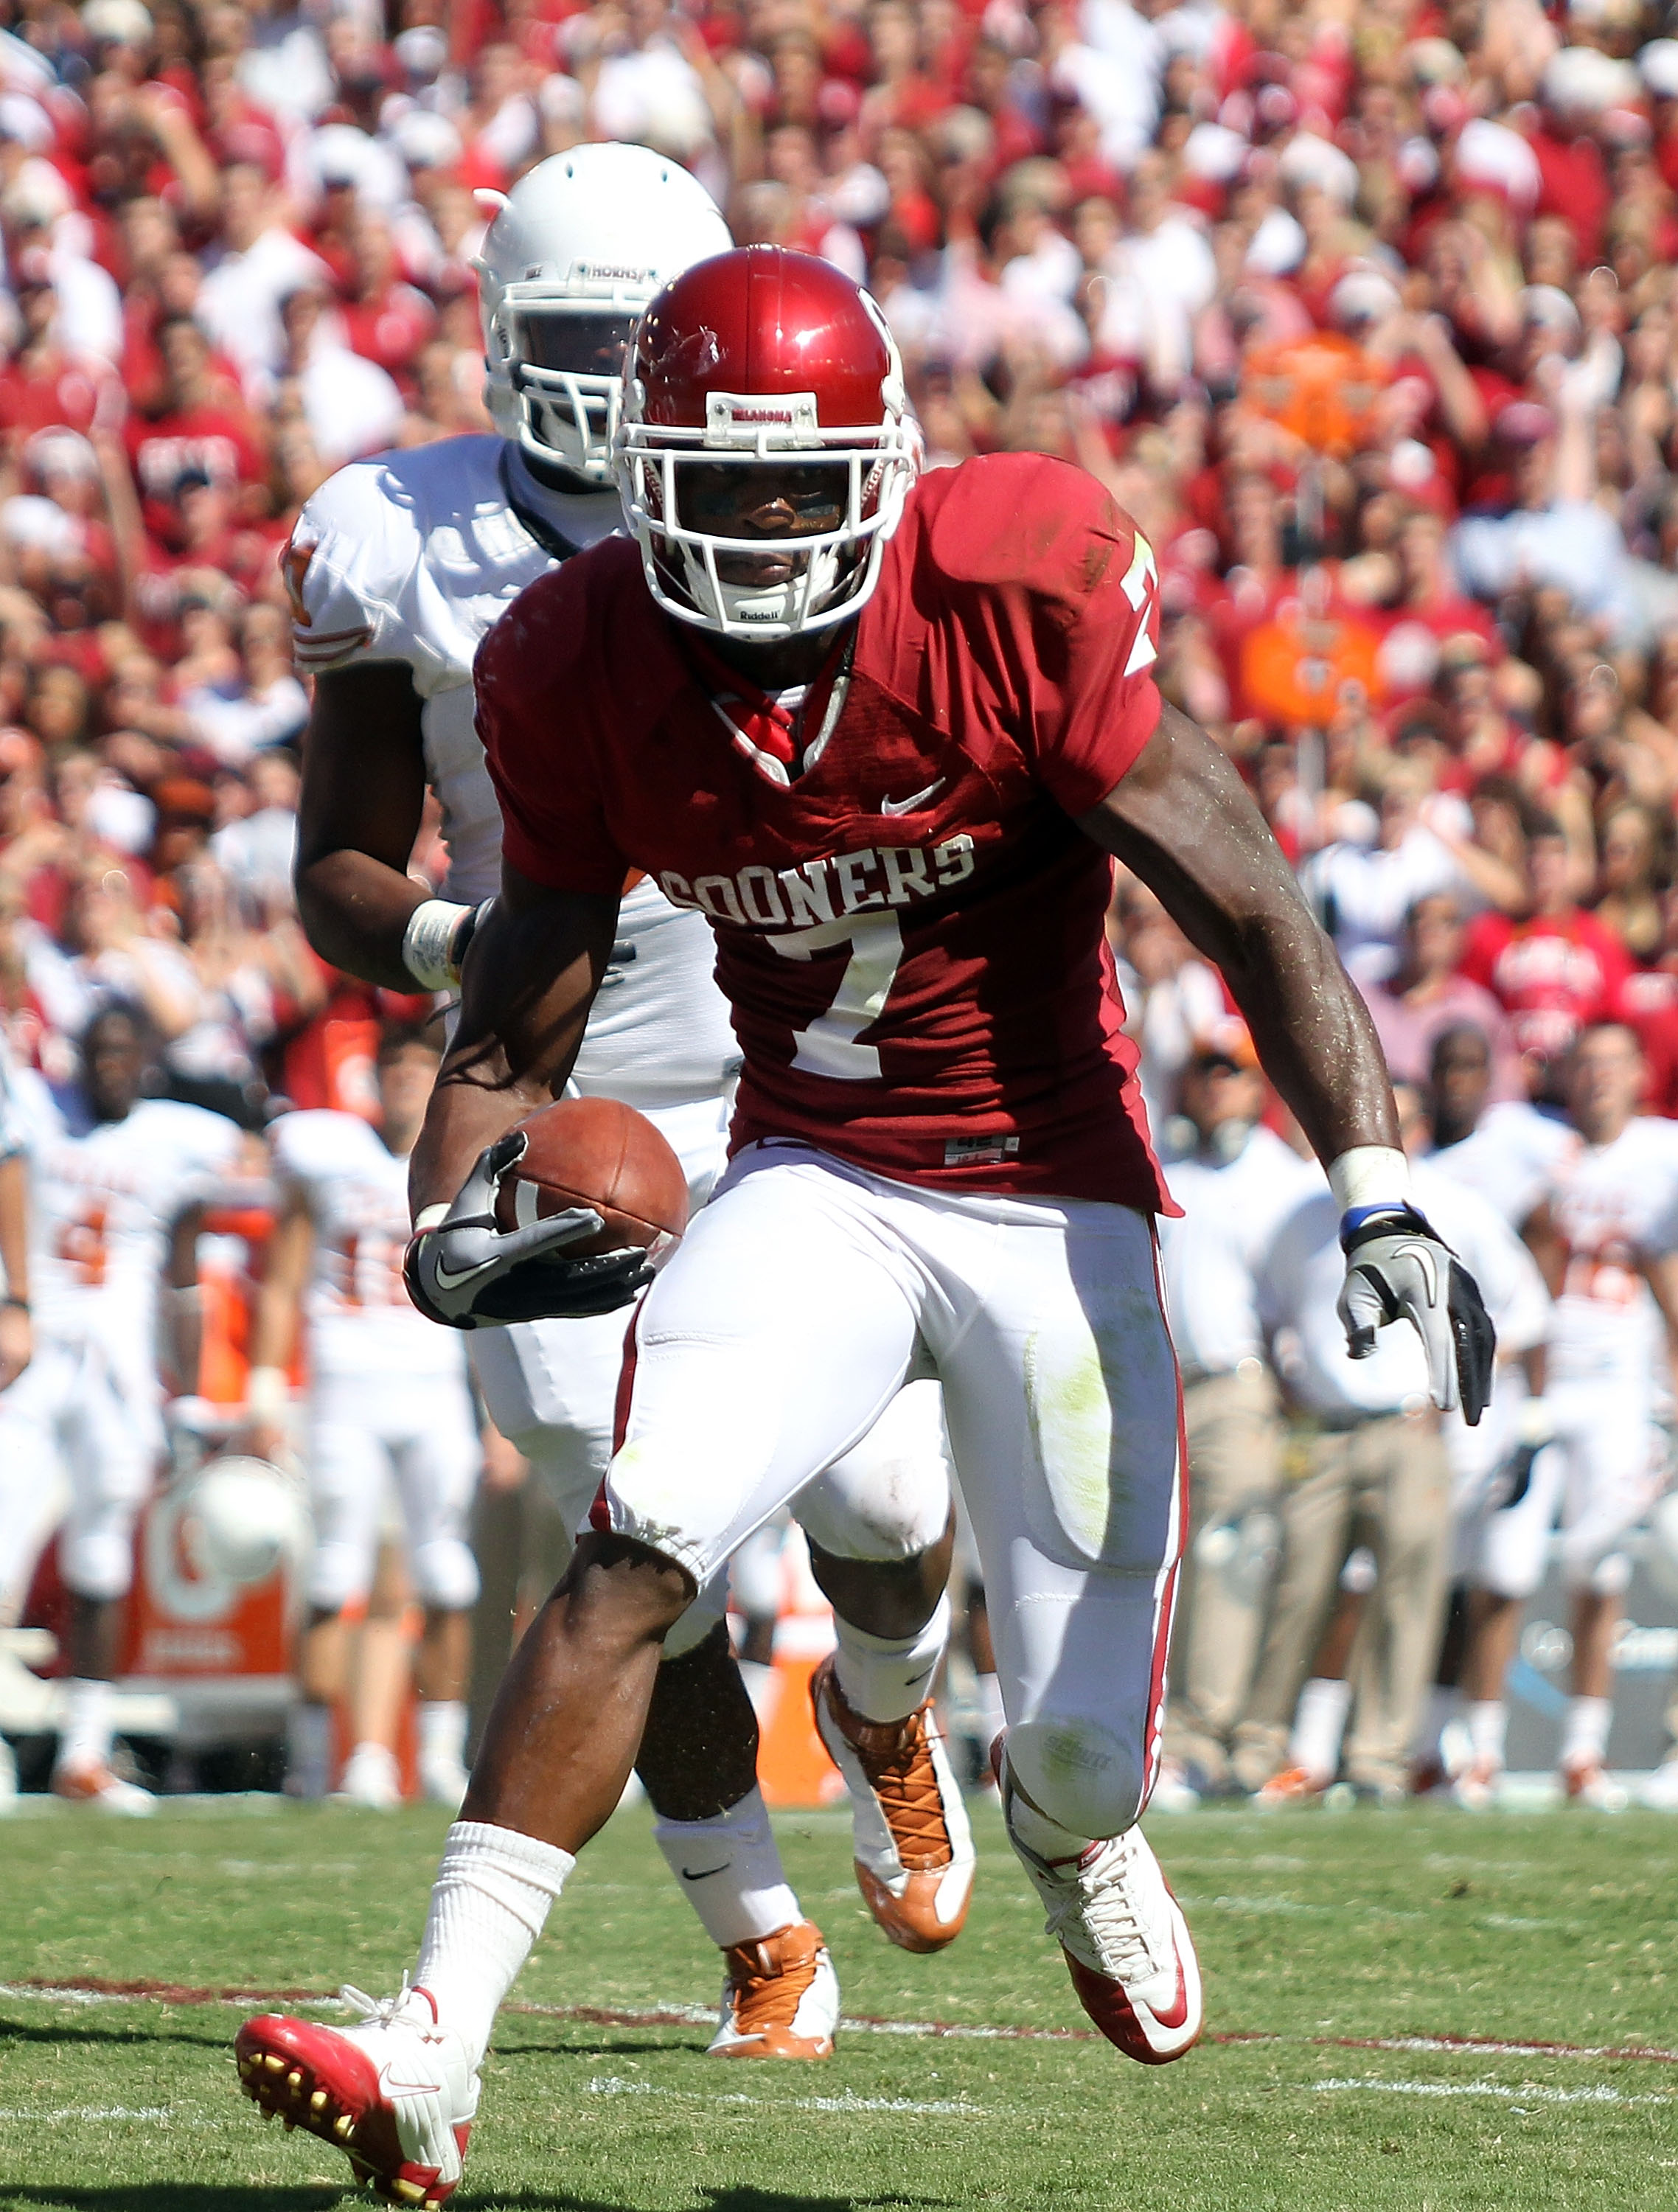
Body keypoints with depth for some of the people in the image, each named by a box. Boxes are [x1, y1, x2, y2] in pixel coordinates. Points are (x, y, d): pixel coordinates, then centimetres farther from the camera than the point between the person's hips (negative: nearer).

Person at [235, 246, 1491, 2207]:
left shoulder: (1014, 596, -18)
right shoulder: (582, 669, -7)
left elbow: (1244, 903, -14)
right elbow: (526, 999, 5)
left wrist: (1376, 1194, -18)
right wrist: (451, 1216, -13)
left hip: (1057, 1198, -2)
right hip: (815, 1183, 2)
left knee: (1080, 1751, 0)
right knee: (629, 1555, -23)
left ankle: (1076, 1835, 41)